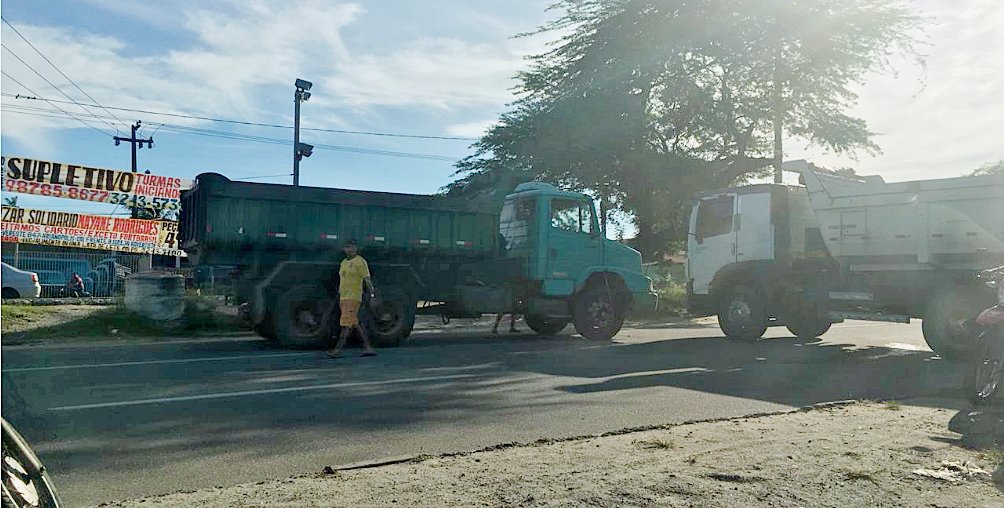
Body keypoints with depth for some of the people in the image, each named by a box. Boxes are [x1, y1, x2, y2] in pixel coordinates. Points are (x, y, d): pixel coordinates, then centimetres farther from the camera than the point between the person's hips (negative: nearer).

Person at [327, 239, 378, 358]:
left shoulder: (360, 262, -6)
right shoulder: (343, 262, 18)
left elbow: (367, 279, -15)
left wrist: (372, 293, -25)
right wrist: (339, 296, 24)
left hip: (354, 298, -9)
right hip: (344, 298, 9)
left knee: (346, 324, -10)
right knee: (355, 324, 8)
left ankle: (338, 350, -12)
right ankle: (368, 348, 12)